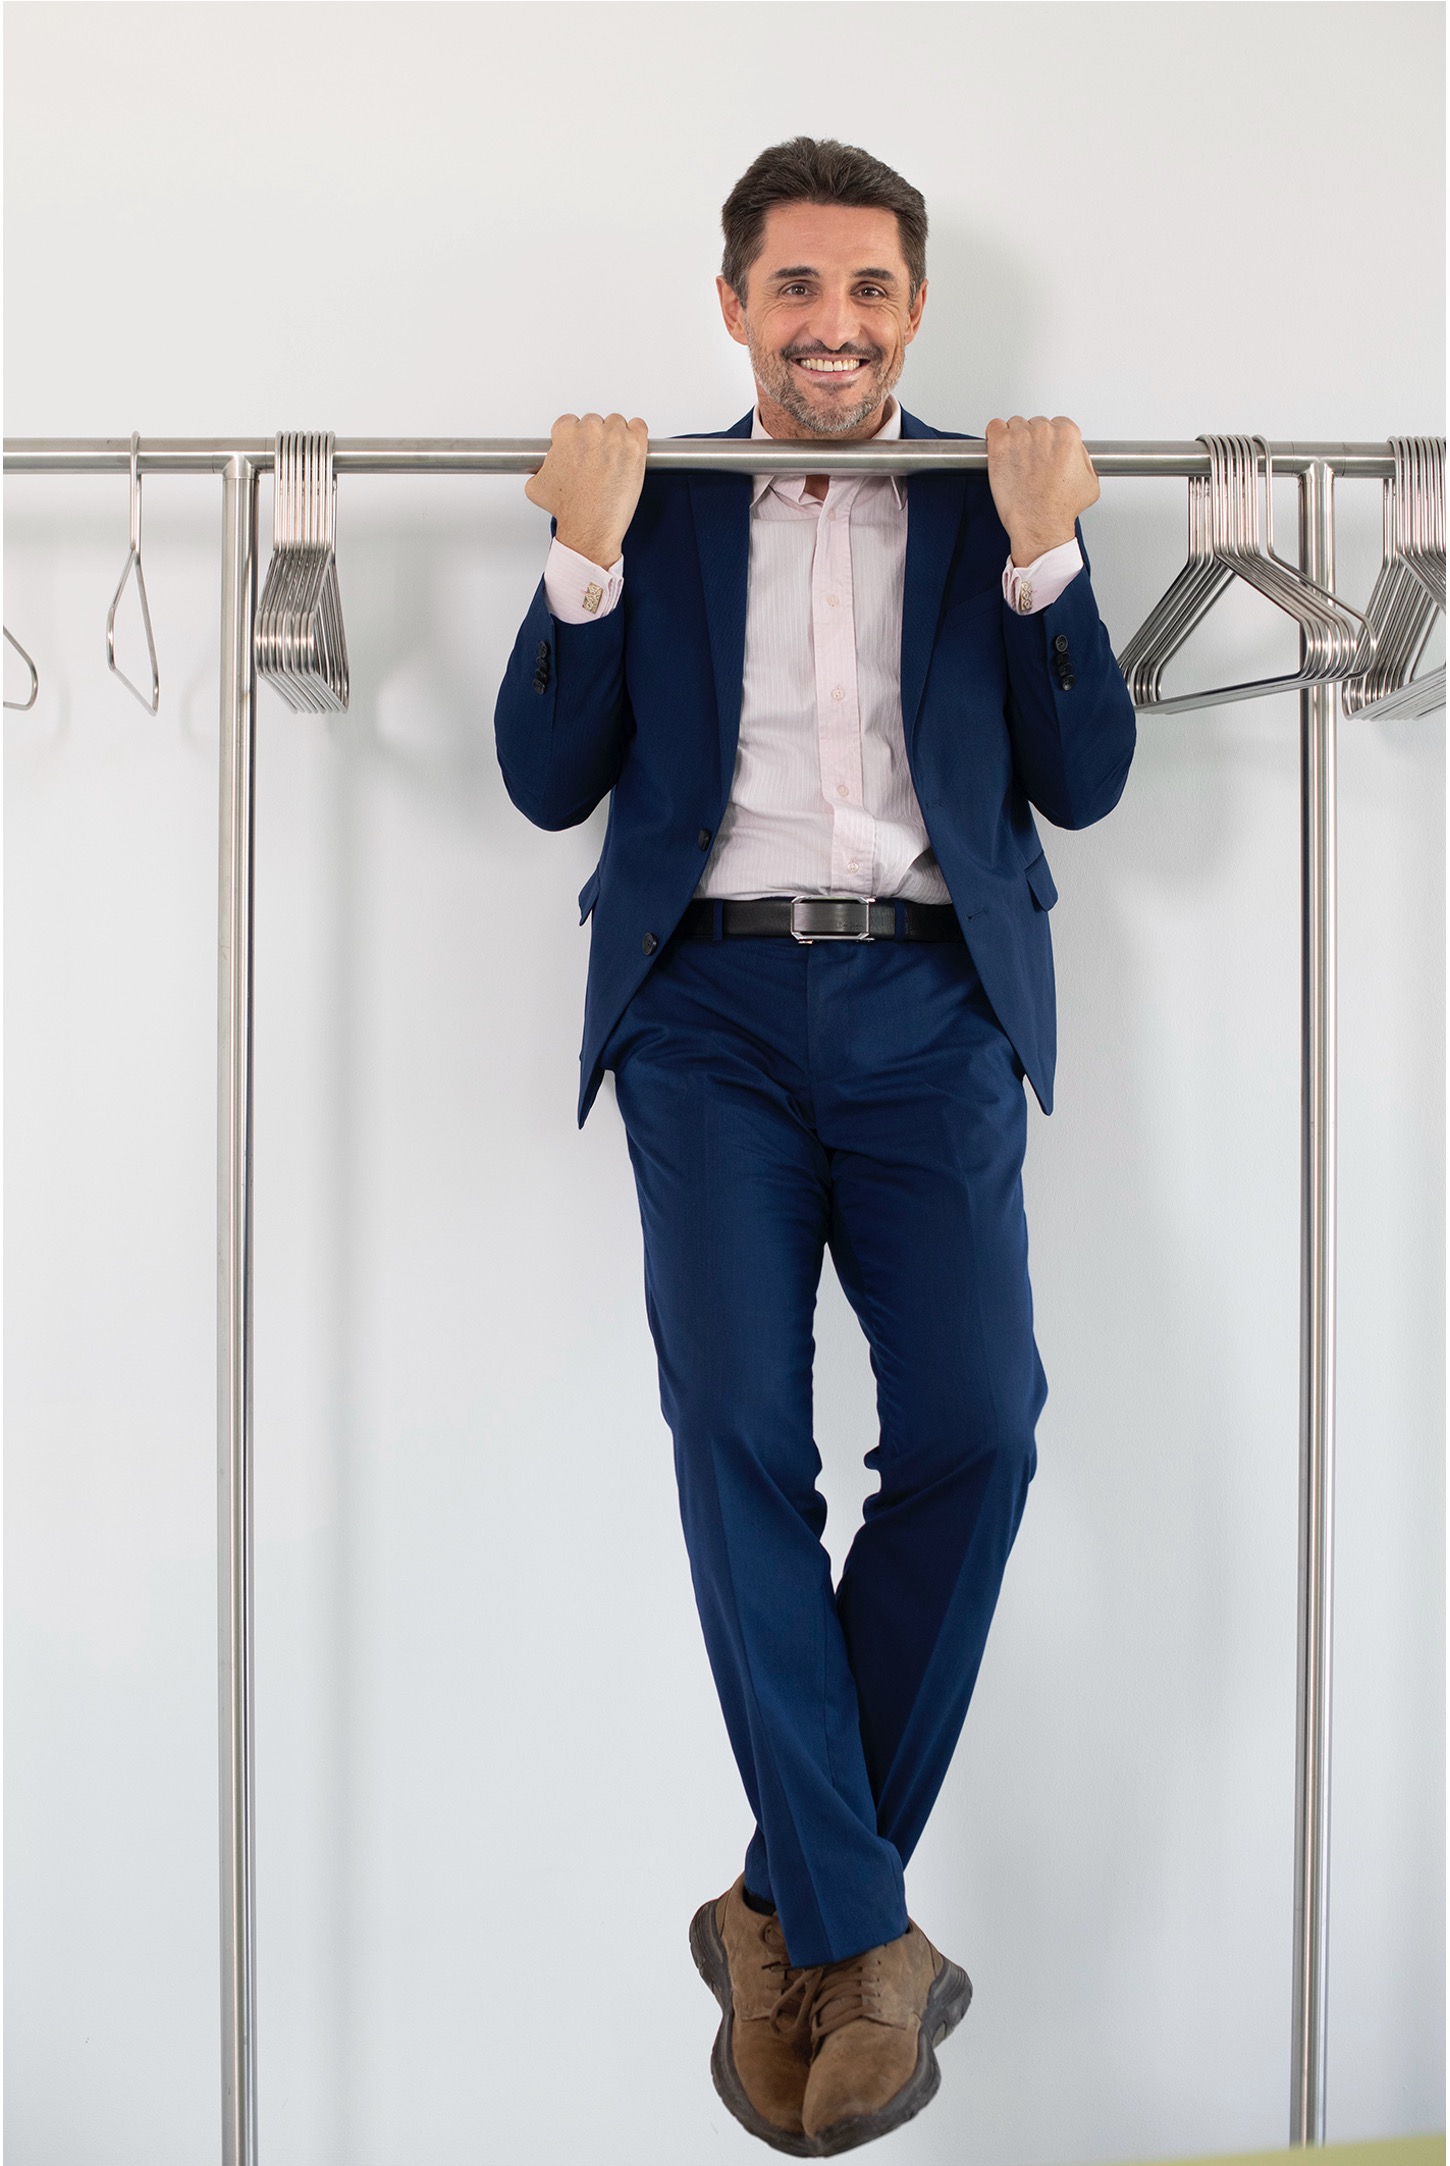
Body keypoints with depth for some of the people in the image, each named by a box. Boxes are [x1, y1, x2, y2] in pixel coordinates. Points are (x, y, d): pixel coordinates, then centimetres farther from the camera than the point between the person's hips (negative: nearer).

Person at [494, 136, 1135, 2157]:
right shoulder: (657, 504, 14)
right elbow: (550, 781, 8)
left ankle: (790, 1905, 0)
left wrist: (1039, 553, -4)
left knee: (974, 1422, -16)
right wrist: (588, 553, -4)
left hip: (930, 1002, 1)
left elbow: (1084, 780, 7)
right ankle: (862, 1934, -6)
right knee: (734, 1425, -16)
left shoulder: (991, 506, 15)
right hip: (715, 998, 0)